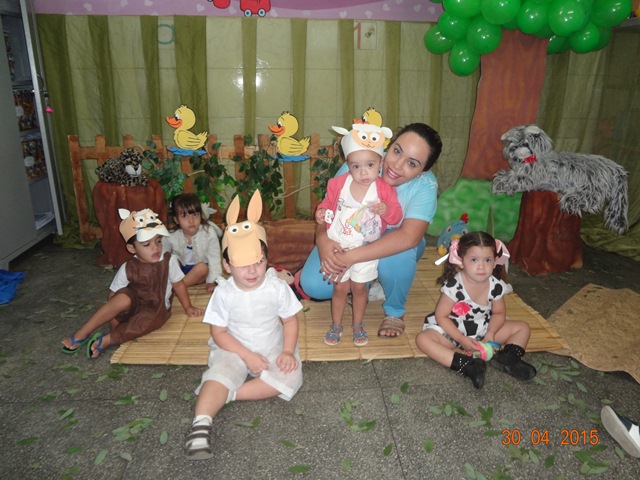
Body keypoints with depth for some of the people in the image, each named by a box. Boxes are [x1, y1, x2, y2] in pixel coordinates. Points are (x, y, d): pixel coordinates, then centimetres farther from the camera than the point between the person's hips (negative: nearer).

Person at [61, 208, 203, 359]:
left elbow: (178, 284, -1)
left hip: (157, 308, 0)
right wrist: (112, 316, -16)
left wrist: (188, 307, 0)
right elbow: (113, 295, -8)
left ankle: (106, 340, -23)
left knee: (148, 318, -36)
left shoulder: (169, 261, -13)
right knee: (123, 298, -34)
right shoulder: (128, 268, -13)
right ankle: (81, 335, -23)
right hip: (133, 304, 0)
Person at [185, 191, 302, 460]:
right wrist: (247, 355, -18)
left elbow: (290, 321, -1)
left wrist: (288, 351, -15)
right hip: (234, 350, -1)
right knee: (219, 374, -30)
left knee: (290, 376, -24)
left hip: (272, 349, 1)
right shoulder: (224, 293, -12)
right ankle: (201, 425, -38)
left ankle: (227, 395, -23)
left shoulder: (277, 287, -10)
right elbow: (219, 332, -9)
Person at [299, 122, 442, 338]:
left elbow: (409, 236, -40)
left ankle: (394, 311, -4)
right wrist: (323, 240, -41)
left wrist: (351, 257, -45)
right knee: (312, 285, -20)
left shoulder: (426, 185, -27)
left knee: (397, 256, -37)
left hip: (392, 247, -1)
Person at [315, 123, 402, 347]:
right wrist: (322, 211, -13)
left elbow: (396, 217, -10)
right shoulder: (339, 183, -10)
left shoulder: (384, 189, -12)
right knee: (340, 287, 10)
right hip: (338, 247, 1)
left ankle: (358, 325, 33)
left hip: (366, 249, 0)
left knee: (359, 287, 12)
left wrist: (386, 210, -32)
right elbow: (329, 202, 8)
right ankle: (336, 325, 29)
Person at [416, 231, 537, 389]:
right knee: (423, 339, -31)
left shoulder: (496, 286, -12)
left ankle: (507, 358, -21)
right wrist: (461, 339, -24)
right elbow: (441, 316, -18)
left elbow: (499, 313, 3)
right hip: (453, 331, -4)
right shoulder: (453, 287, -24)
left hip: (483, 329, 4)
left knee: (523, 328, -1)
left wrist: (491, 332, -16)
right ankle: (467, 366, -38)